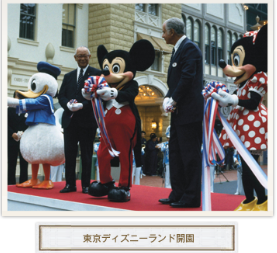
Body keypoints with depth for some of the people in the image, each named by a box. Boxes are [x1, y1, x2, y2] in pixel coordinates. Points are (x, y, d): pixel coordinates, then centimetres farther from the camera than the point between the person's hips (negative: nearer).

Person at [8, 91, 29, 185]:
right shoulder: (10, 110, 11)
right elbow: (6, 125, 5)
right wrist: (12, 134, -10)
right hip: (12, 141, 1)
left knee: (24, 164, 2)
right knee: (11, 164, 2)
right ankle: (11, 184, 6)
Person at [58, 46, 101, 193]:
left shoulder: (96, 74, 3)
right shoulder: (68, 76, 18)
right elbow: (61, 96, 12)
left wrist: (82, 105, -18)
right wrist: (68, 104, -10)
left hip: (87, 120, -4)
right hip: (70, 119, 4)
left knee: (86, 154, 3)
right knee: (69, 153, 6)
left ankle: (86, 185, 10)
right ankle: (70, 184, 14)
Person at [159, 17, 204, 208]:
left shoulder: (189, 47, -10)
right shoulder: (177, 49, 20)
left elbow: (188, 78, -19)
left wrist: (174, 101, -13)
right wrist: (168, 99, 4)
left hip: (189, 111, -10)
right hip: (179, 112, 10)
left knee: (190, 154, -5)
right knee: (176, 153, 12)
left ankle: (191, 198, 3)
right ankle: (177, 194, 21)